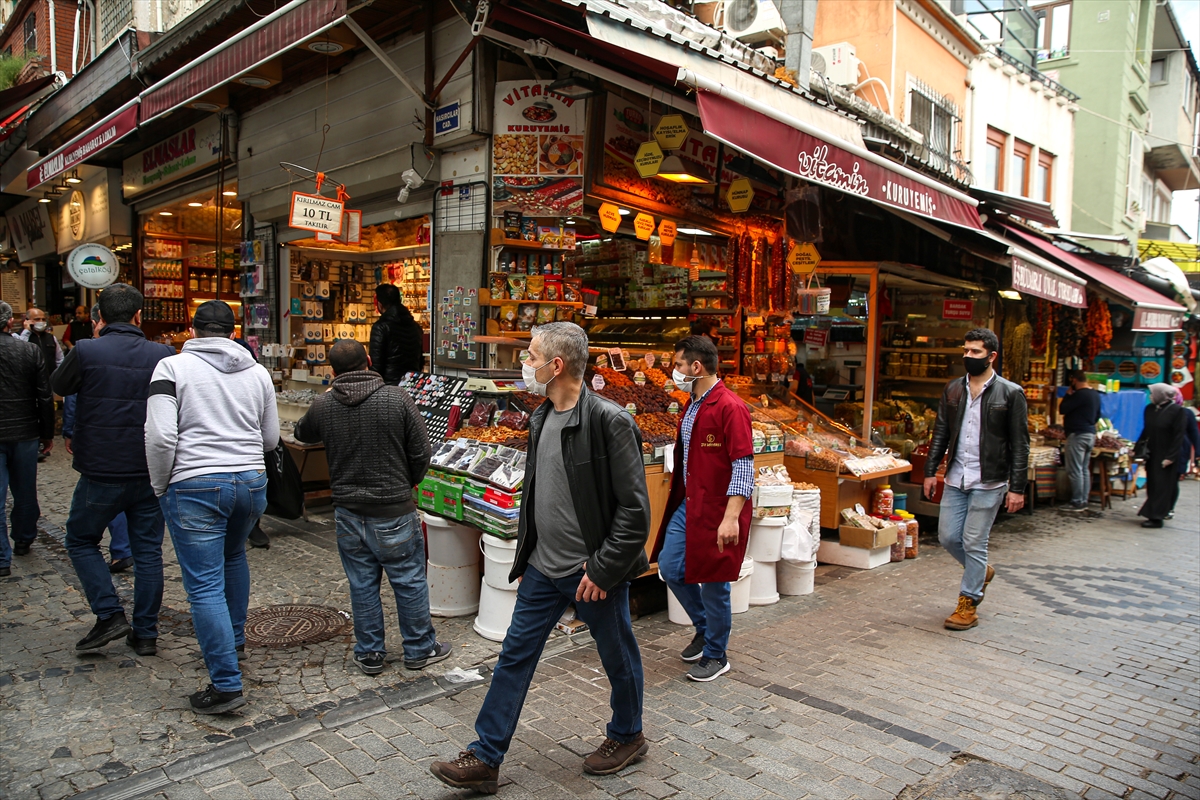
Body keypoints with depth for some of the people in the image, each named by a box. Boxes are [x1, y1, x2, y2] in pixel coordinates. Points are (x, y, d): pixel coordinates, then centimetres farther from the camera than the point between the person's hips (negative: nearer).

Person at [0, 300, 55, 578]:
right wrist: (47, 433, 7)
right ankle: (23, 541, 35)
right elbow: (45, 398, -3)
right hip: (25, 433, 2)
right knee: (25, 492, 18)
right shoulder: (31, 351, -6)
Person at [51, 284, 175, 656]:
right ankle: (146, 633, 18)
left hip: (101, 472, -2)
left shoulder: (86, 351, -12)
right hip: (150, 473, 2)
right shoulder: (163, 355, -5)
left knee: (81, 541, 19)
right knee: (148, 551, 11)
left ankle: (110, 615, 8)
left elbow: (58, 385, 8)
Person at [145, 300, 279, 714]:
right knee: (233, 556, 30)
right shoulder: (257, 372, 8)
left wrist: (161, 485, 1)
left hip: (195, 486, -5)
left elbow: (160, 436, -14)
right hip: (251, 482, 5)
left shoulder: (173, 367, -5)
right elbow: (271, 438, 12)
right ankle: (235, 638, 44)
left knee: (205, 586, 0)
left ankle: (226, 684, 1)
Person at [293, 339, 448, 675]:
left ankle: (369, 654, 26)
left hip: (348, 513, 3)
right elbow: (422, 453, -9)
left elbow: (302, 433, 19)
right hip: (394, 512, -3)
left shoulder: (323, 406, -4)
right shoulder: (397, 399, -12)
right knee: (410, 581, 11)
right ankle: (420, 650, 23)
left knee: (362, 585, 14)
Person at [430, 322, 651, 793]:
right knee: (515, 658, 11)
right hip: (543, 569, 7)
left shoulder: (608, 421, -20)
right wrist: (525, 555, 16)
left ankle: (627, 736, 40)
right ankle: (485, 759, 23)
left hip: (593, 573, -7)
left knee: (618, 658, 15)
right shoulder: (541, 418, 6)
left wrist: (604, 569, -19)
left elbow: (634, 507, -20)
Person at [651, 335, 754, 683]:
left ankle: (715, 656, 22)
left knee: (713, 583, 3)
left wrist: (731, 517, -26)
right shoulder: (691, 406, 12)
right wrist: (679, 496, 21)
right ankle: (704, 628, 34)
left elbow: (744, 466, -21)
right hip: (688, 504, 9)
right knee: (670, 568, 11)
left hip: (717, 510, -9)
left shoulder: (730, 407, -17)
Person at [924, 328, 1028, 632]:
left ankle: (968, 604, 14)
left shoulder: (1011, 393, -6)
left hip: (988, 482, -5)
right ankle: (981, 572, 37)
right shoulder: (953, 390, 8)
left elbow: (1019, 445, -6)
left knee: (974, 543, 0)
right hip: (956, 479, 5)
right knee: (947, 537, 8)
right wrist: (931, 471, 7)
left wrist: (1017, 488, -10)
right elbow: (940, 433, 13)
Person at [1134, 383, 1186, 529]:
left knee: (1161, 486, -3)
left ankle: (1157, 518, 1)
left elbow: (1179, 436, -14)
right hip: (1152, 454, 6)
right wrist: (1137, 449, 11)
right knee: (1152, 485, 9)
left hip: (1166, 456, -6)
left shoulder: (1177, 411, -12)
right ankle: (1155, 515, 18)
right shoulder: (1150, 409, 6)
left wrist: (1171, 457, -18)